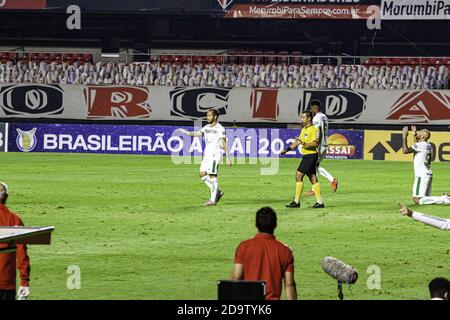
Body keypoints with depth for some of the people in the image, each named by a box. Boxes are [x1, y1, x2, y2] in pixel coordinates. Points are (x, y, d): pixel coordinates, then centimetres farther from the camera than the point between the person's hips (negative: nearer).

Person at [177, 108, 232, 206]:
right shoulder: (207, 127, 14)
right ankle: (217, 192, 16)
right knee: (202, 174, 4)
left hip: (215, 154, -8)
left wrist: (228, 158, -15)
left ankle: (213, 200, -5)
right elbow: (197, 133, 4)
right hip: (207, 154, 8)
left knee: (212, 176, -8)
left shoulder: (220, 129, -8)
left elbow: (224, 144, -12)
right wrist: (186, 132, -12)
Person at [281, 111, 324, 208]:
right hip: (306, 156, 10)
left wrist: (304, 143, -32)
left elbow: (315, 144, -21)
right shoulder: (304, 129, 17)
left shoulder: (314, 129, -13)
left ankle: (296, 201, -10)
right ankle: (319, 202, 10)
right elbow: (298, 141, 23)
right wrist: (287, 149, 17)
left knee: (298, 175, -12)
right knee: (313, 179, 9)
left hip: (311, 155, -10)